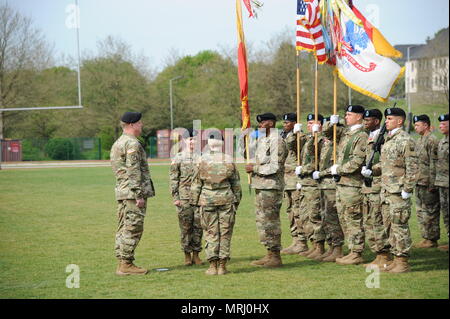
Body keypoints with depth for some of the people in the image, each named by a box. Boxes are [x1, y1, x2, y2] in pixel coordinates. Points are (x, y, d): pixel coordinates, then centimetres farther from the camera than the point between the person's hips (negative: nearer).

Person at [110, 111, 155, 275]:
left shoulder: (117, 143, 18)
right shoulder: (132, 143, -13)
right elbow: (133, 172, -19)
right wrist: (139, 195, -19)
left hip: (121, 192, 10)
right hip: (133, 191, -10)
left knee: (124, 228, 10)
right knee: (133, 228, -8)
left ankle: (122, 263, 12)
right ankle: (126, 264, -8)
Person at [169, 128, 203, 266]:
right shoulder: (178, 158, 2)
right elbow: (173, 179, 0)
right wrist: (175, 197, -6)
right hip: (184, 197, -2)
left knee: (198, 226, 3)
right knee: (185, 226, 0)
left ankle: (196, 254, 13)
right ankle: (187, 255, 8)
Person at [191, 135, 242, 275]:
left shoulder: (203, 161, -3)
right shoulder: (229, 161, 1)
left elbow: (196, 184, 1)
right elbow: (236, 184, 8)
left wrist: (195, 202, 9)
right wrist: (236, 201, 17)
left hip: (207, 200, -1)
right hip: (226, 199, 1)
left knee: (211, 232, 5)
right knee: (225, 232, 6)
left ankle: (213, 265, 2)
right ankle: (222, 265, 5)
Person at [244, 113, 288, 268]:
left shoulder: (277, 141, -13)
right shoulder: (261, 140, 18)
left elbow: (275, 167, -19)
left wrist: (255, 168, -12)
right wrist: (253, 166, 8)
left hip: (271, 187, -10)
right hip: (260, 186, 10)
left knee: (270, 221, -8)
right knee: (262, 220, 12)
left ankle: (275, 257, -3)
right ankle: (269, 254, 19)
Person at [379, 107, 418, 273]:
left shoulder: (406, 140, -12)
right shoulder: (388, 140, 16)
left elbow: (412, 167, -14)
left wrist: (407, 190, -17)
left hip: (398, 192, -9)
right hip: (386, 191, 9)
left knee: (400, 226, -7)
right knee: (390, 227, 11)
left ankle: (403, 262, -2)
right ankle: (396, 258, 18)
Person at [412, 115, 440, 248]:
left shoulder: (432, 141, -13)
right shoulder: (419, 140, 17)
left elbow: (434, 164, -17)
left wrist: (432, 184, -19)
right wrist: (415, 181, 20)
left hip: (428, 183, -10)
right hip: (419, 182, 10)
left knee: (430, 212, -4)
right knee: (421, 212, 13)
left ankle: (432, 240, 1)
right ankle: (426, 237, 20)